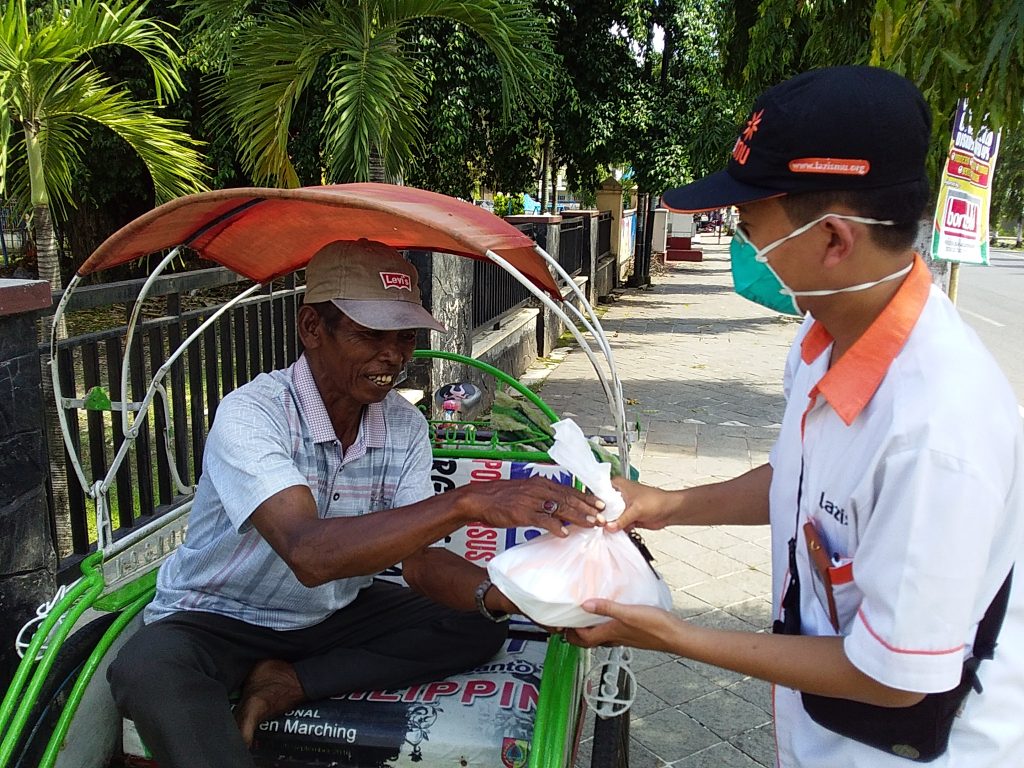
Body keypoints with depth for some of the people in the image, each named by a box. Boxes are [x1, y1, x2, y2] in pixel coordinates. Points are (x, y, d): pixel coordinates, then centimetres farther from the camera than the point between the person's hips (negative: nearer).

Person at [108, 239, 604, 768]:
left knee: (475, 628, -12)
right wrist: (467, 503, -50)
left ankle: (283, 684, -10)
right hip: (215, 619, -5)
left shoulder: (404, 426, -8)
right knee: (150, 672, -36)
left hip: (332, 614, 6)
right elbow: (309, 554, -41)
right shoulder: (250, 413, -26)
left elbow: (418, 559, -13)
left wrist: (497, 593, -36)